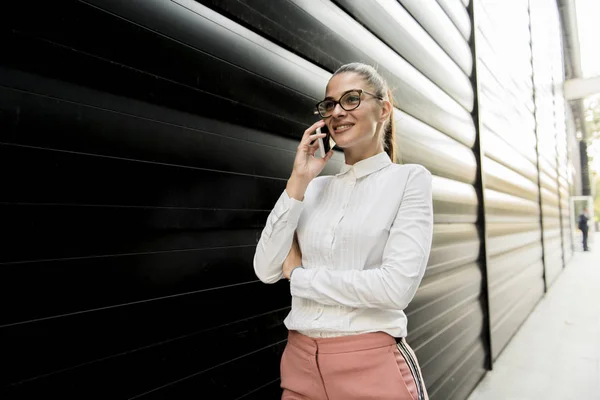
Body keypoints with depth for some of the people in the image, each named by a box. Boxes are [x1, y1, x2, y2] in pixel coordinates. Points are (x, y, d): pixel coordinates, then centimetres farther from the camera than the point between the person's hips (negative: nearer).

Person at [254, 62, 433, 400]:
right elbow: (266, 270, -2)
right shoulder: (315, 188, 6)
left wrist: (298, 275, -8)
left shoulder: (410, 179, -6)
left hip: (373, 366, -4)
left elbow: (396, 287, -18)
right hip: (300, 363, 5)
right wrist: (299, 181, -7)